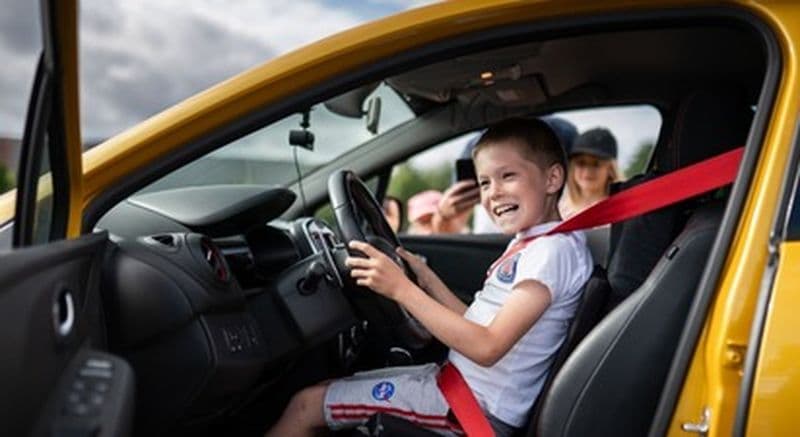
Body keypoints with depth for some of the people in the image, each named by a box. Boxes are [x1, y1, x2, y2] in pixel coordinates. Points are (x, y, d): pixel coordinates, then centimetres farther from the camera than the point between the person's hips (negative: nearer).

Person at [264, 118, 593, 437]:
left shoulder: (556, 249, -19)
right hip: (460, 379, 9)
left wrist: (402, 289, -27)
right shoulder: (525, 246, 11)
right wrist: (428, 281, 6)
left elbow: (488, 347, -27)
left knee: (307, 405, -6)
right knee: (324, 391, 14)